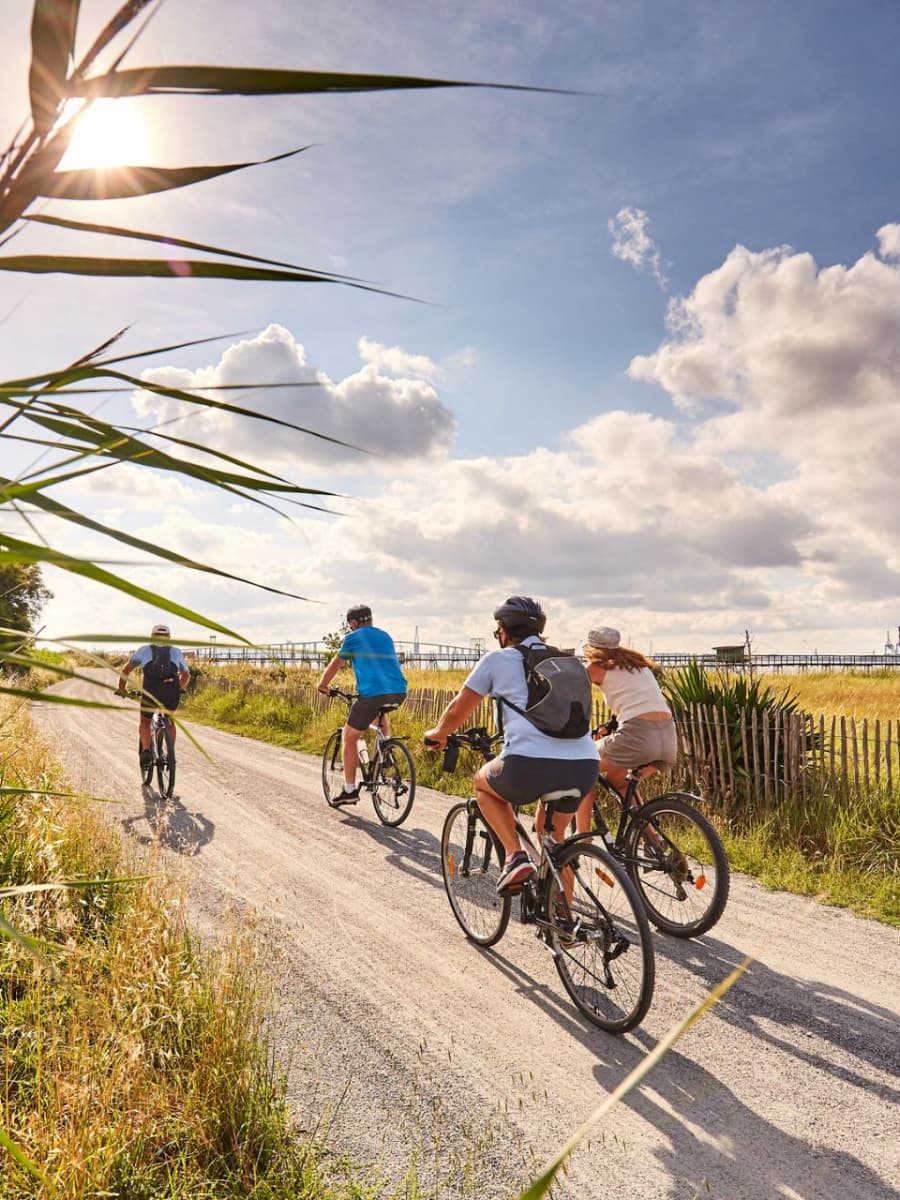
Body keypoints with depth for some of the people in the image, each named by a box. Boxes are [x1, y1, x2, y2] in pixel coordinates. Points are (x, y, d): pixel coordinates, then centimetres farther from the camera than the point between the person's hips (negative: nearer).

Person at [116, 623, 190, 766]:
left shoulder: (144, 650, 20)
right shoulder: (176, 651, 25)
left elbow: (126, 670, 15)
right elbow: (186, 675, 34)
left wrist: (121, 689, 26)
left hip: (150, 691, -1)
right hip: (172, 692, 1)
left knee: (144, 722, 23)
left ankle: (146, 750, 1)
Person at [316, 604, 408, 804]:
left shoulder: (353, 638, 8)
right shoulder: (385, 636, 24)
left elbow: (335, 665, 17)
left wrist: (322, 684, 34)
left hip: (372, 693, -6)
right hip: (399, 692, 6)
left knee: (349, 737, 10)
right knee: (381, 710, 41)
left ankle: (349, 790, 10)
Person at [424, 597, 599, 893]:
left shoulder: (497, 659, 12)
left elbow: (457, 711, 19)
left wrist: (437, 734, 40)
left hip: (530, 764, -5)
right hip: (585, 766, 5)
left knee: (483, 783, 27)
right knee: (554, 836, 29)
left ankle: (516, 856, 11)